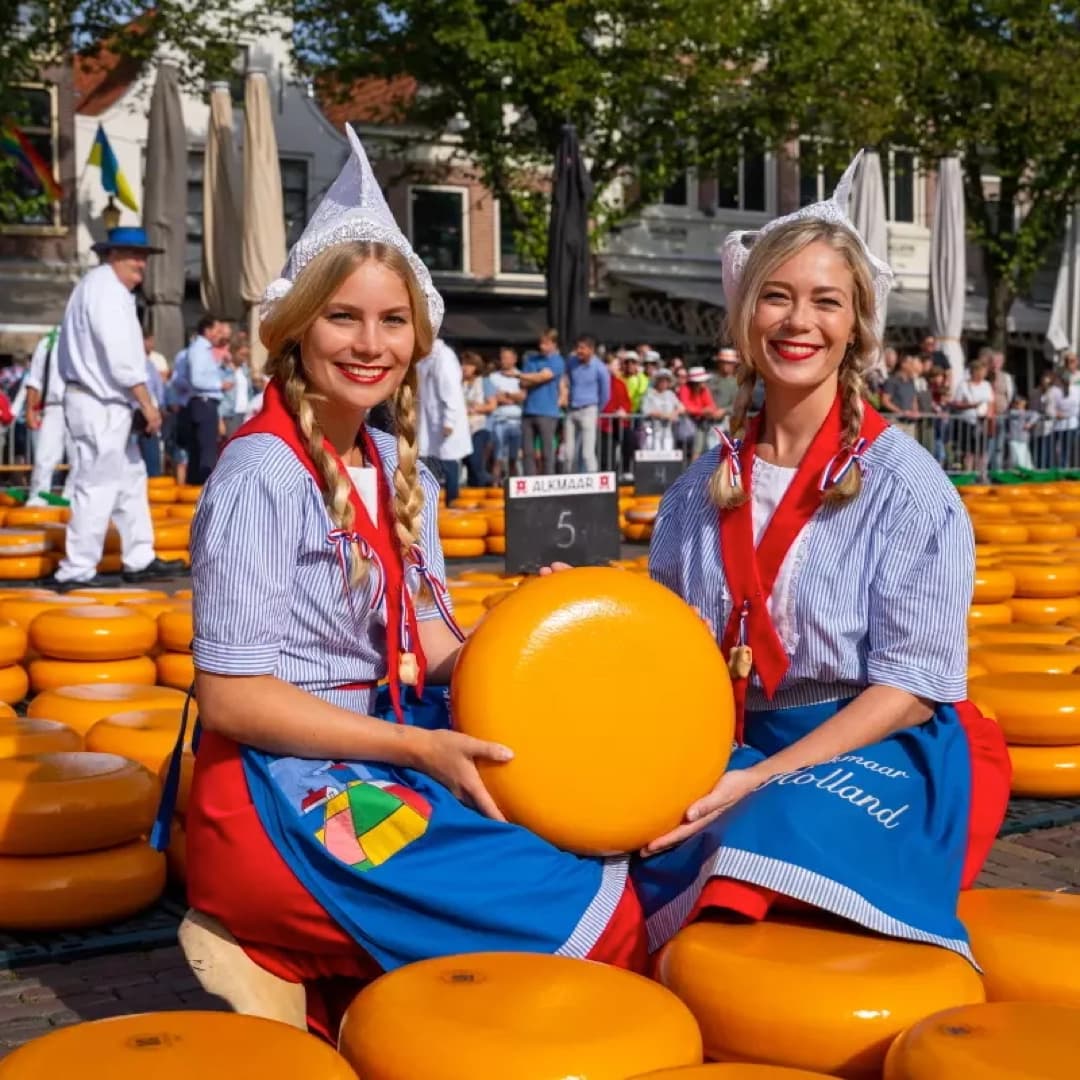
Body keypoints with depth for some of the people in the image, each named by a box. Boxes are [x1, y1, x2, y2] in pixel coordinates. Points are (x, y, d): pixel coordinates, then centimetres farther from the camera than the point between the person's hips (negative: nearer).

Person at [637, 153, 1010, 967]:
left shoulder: (907, 487, -9)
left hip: (884, 753, -4)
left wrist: (762, 781, -20)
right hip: (732, 745, 4)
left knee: (782, 832, -35)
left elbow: (911, 687, -12)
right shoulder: (701, 491, 5)